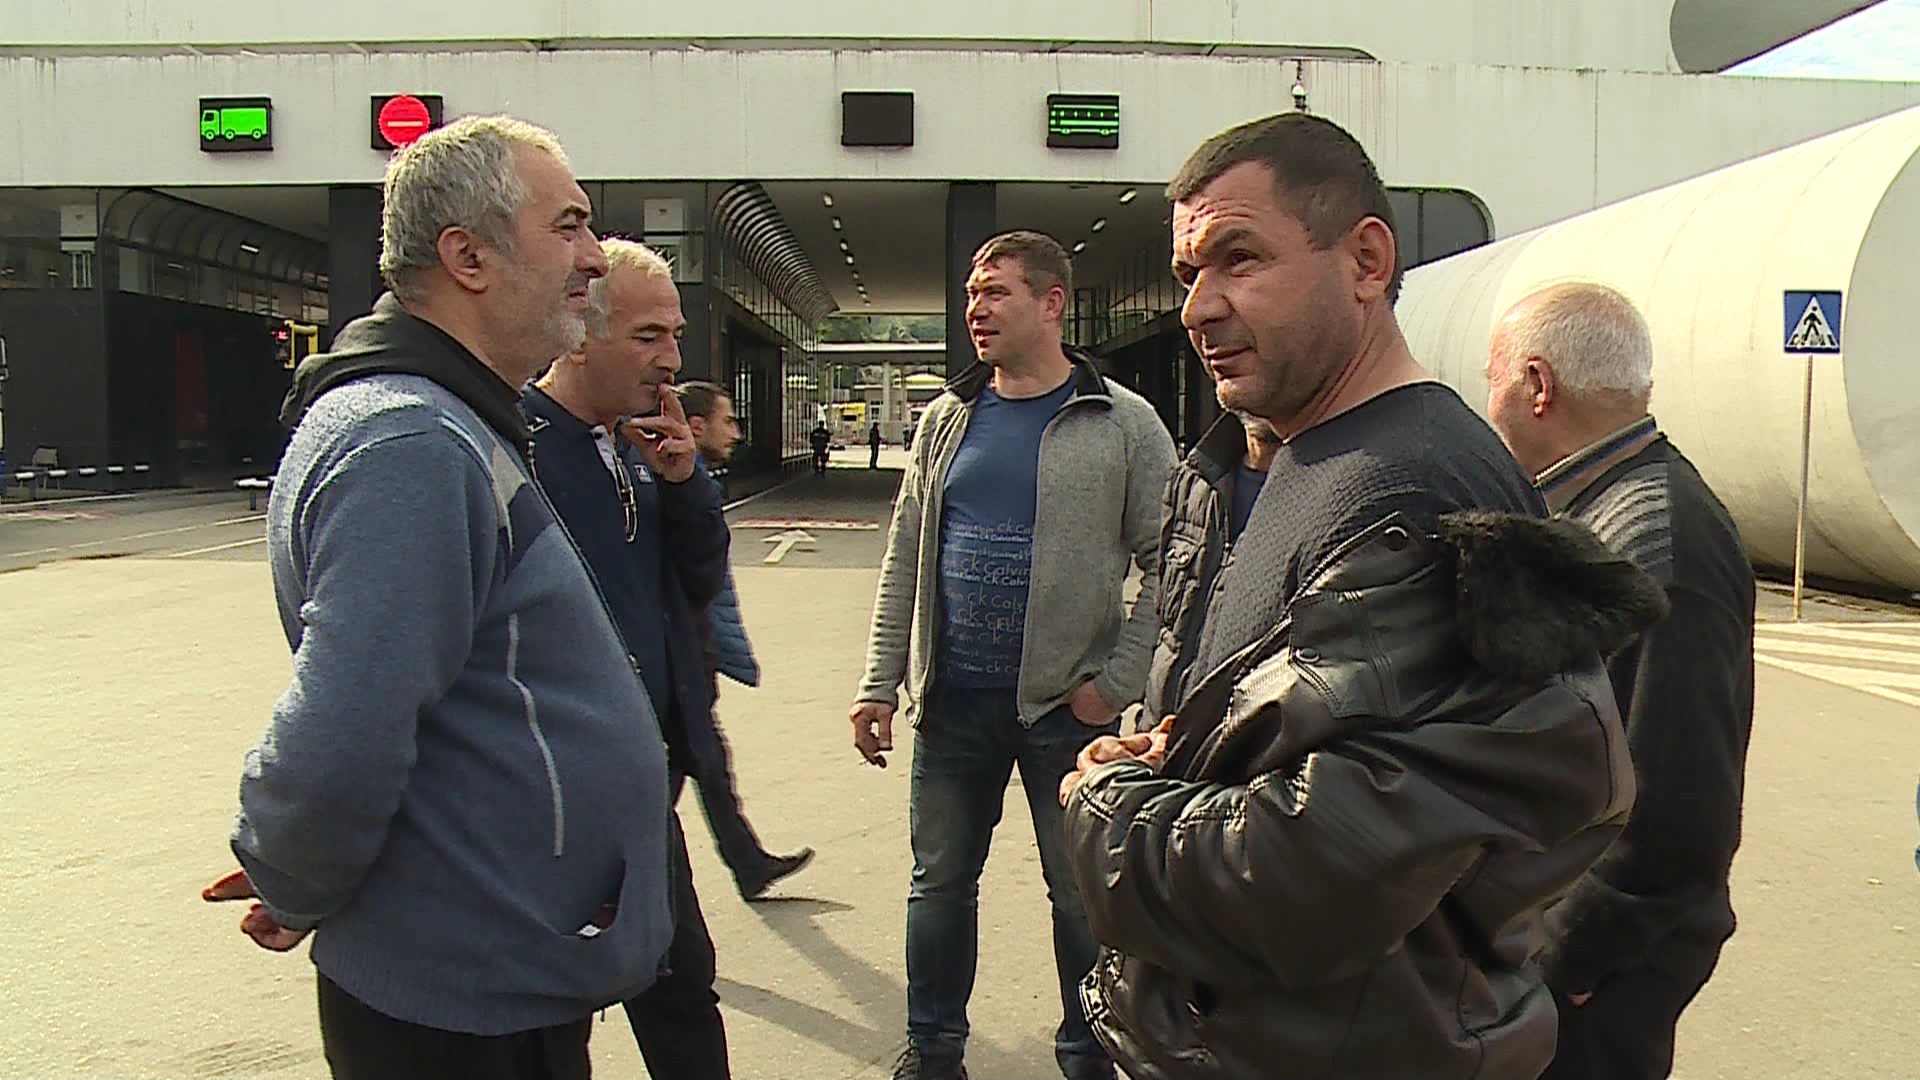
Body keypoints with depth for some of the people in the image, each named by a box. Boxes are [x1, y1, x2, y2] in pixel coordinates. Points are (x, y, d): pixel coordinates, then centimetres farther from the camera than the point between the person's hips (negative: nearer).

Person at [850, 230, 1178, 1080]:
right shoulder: (947, 419, 8)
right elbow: (905, 559, 9)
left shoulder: (1123, 424, -5)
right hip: (954, 699, 4)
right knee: (940, 878, 14)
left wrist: (1118, 683, -11)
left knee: (1082, 892, 10)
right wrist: (880, 684, 4)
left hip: (1067, 701, -3)